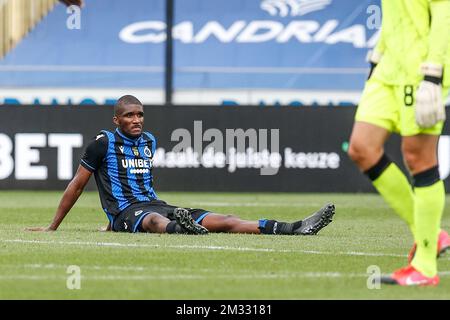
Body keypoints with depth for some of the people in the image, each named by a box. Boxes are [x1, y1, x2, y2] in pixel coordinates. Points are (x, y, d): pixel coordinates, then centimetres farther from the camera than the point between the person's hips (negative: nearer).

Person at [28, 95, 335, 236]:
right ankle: (180, 229, -82)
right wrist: (53, 227, 5)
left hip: (154, 204, 6)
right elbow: (78, 184, 3)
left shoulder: (149, 141, 18)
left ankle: (295, 228, -24)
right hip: (125, 212, -6)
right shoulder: (104, 142, -1)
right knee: (154, 220, -44)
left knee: (221, 220, -10)